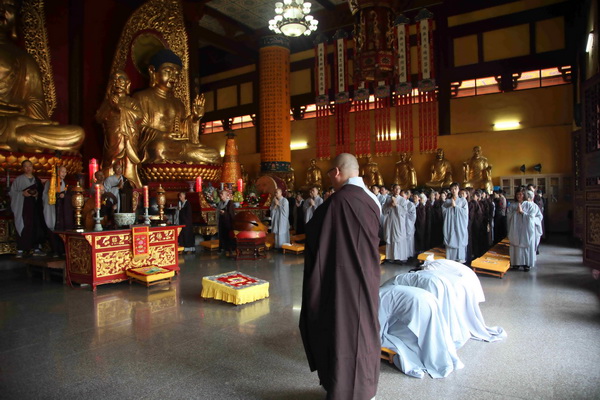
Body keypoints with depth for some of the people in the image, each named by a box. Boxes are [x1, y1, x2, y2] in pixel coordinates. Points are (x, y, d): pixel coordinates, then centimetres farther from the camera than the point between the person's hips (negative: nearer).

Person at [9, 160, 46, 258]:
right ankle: (20, 250, -4)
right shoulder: (18, 179, 4)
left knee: (36, 227, 1)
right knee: (23, 227, -9)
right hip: (23, 207, -3)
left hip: (35, 207, 4)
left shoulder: (37, 180, 15)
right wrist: (22, 193, -16)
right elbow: (12, 192, 0)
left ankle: (36, 248, 7)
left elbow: (42, 192, 16)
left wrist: (38, 194, -4)